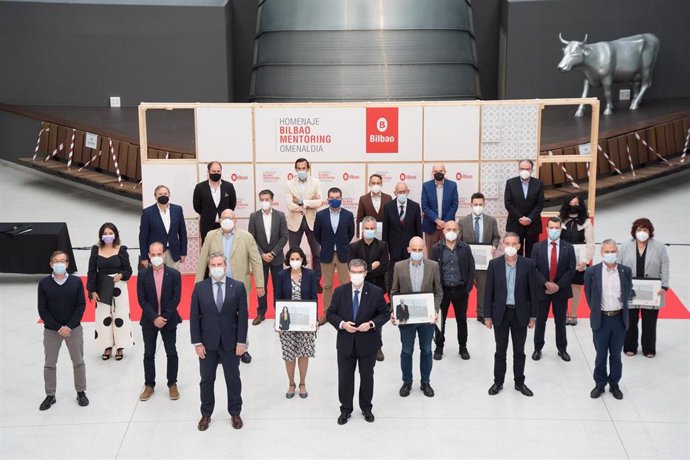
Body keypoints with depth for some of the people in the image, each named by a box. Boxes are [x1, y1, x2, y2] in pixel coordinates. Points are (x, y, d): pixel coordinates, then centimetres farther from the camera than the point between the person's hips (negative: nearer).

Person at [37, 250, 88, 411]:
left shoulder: (76, 282, -4)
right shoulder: (44, 283, -5)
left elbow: (81, 306, -4)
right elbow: (42, 310, -6)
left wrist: (69, 326, -14)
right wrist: (57, 328, -13)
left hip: (74, 329, 0)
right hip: (51, 330, 0)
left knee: (78, 362, 10)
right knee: (49, 364, 9)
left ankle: (81, 392, 23)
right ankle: (50, 395, 21)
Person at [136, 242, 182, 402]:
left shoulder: (174, 274, -6)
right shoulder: (142, 275, -3)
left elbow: (176, 299, -8)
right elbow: (142, 299, -6)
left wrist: (164, 317, -15)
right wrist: (154, 318, -15)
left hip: (169, 321, -1)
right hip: (149, 321, 1)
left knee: (171, 353, 6)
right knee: (148, 354, 9)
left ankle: (172, 384, 19)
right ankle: (149, 385, 20)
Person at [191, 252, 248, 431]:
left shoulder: (237, 287, -5)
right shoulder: (200, 287, -3)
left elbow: (243, 316, -4)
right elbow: (194, 316, -2)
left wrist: (241, 341, -8)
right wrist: (197, 342, -7)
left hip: (230, 342, -1)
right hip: (207, 342, 1)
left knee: (233, 379, 10)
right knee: (206, 380, 11)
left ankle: (235, 413, 26)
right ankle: (206, 414, 26)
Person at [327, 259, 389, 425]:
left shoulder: (376, 292, -8)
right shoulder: (339, 291, -4)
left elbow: (385, 313, -2)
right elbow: (331, 313, 1)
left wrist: (371, 324, -18)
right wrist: (342, 324, -17)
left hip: (368, 343, -1)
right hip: (346, 343, 1)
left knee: (367, 377, 13)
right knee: (345, 377, 9)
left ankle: (366, 408, 31)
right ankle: (345, 409, 25)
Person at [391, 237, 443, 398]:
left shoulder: (433, 266, -4)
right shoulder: (399, 267, -4)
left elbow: (438, 291, 1)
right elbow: (394, 292, 2)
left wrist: (435, 310, -11)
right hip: (406, 316, 0)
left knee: (426, 351, 12)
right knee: (406, 351, 11)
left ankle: (425, 382, 27)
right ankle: (407, 382, 26)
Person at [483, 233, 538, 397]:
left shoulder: (528, 264, -4)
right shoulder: (494, 264, -4)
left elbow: (533, 291, 0)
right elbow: (488, 291, -2)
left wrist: (533, 315, -1)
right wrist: (487, 315, -3)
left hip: (520, 313, 0)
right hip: (500, 313, 0)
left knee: (519, 351, 11)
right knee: (500, 351, 9)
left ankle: (519, 382, 23)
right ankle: (498, 382, 21)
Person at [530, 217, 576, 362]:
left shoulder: (568, 248, -1)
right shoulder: (538, 247, -1)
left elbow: (571, 270, -4)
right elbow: (533, 269, -5)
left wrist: (558, 285, -13)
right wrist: (546, 283, -16)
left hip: (561, 290, 0)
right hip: (542, 289, 0)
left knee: (560, 321, 9)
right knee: (540, 321, 8)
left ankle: (562, 349, 21)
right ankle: (538, 348, 19)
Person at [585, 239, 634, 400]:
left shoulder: (626, 271, -3)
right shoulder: (592, 272, -8)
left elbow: (628, 292, 12)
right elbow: (588, 295, 5)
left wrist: (621, 307, 11)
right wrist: (596, 311, 8)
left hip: (619, 319, 1)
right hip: (601, 319, -1)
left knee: (616, 355, 12)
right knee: (601, 355, 9)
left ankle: (614, 384, 26)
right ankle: (600, 384, 23)